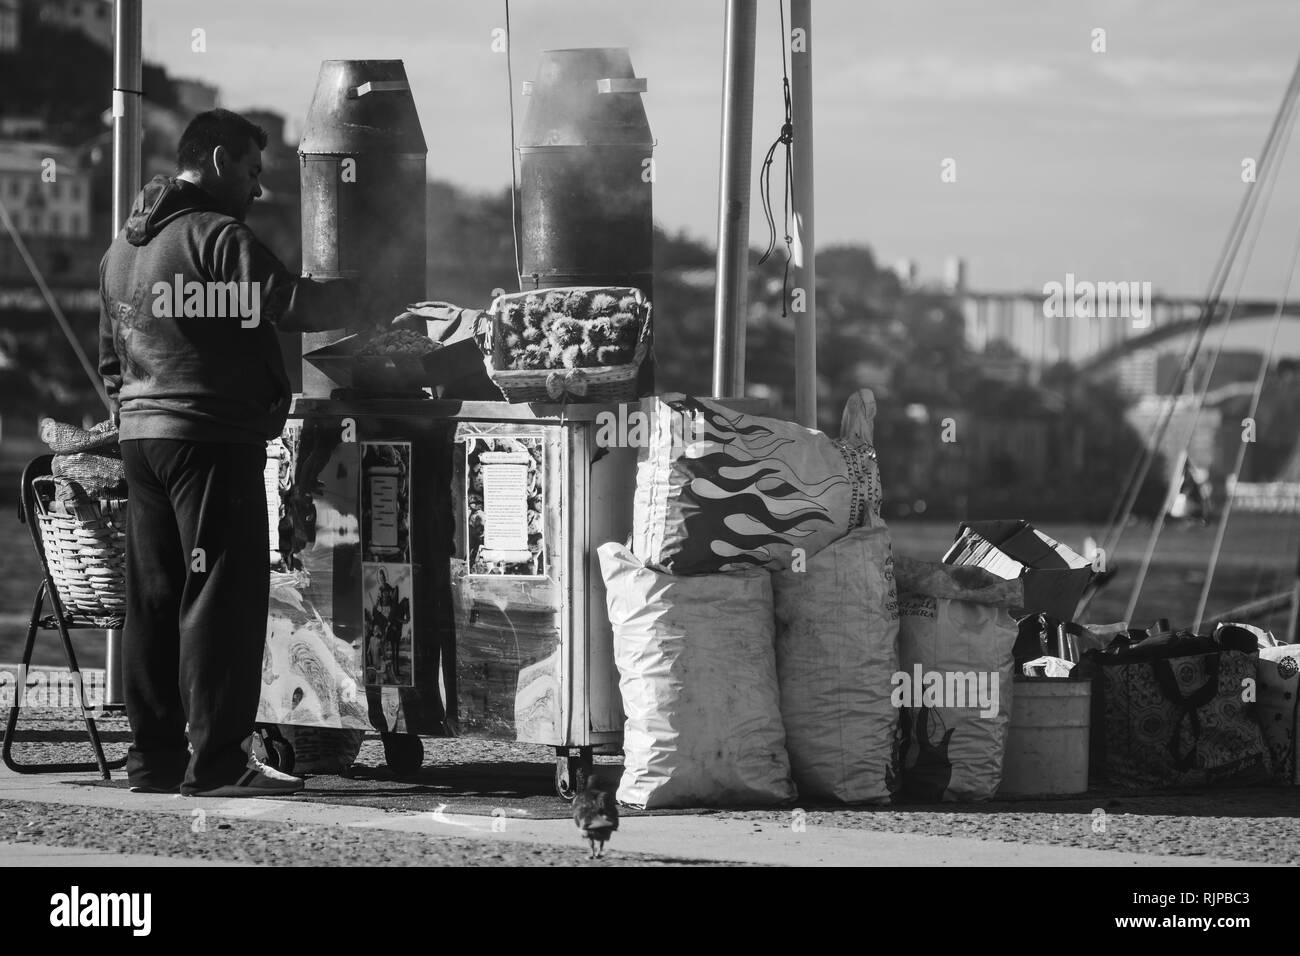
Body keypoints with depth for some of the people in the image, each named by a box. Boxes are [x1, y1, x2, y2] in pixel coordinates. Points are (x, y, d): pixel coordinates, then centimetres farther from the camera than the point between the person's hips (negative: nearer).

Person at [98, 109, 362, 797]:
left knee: (152, 598, 11)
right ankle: (216, 760, -9)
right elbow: (291, 304, -17)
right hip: (213, 436, -9)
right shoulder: (219, 237, -12)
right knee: (223, 595, -7)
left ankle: (154, 754, 14)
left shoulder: (124, 245, 18)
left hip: (140, 432, 9)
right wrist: (356, 295, -1)